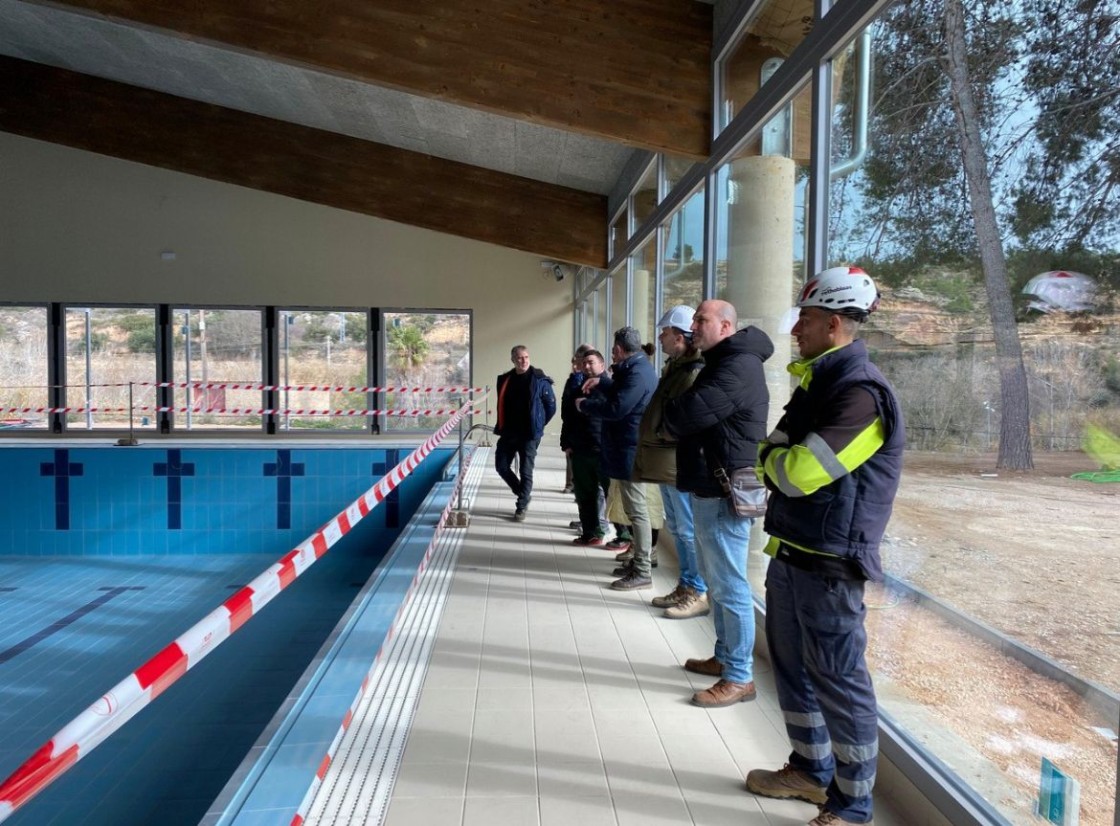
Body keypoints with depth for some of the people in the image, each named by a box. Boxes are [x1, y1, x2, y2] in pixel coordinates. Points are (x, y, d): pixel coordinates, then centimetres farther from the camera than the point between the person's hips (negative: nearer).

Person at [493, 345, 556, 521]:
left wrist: (538, 425, 2)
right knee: (501, 466, 7)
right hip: (508, 432, 5)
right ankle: (524, 494, 27)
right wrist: (501, 426, 11)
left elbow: (551, 406, -2)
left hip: (529, 434, -5)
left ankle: (521, 506, 15)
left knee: (525, 471, 0)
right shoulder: (505, 379, 5)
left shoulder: (540, 380, -8)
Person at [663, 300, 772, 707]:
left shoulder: (738, 367, -17)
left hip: (725, 492, -11)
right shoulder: (720, 363, 20)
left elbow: (686, 415, -24)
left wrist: (672, 413, -3)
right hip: (710, 488, 11)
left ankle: (740, 677, 7)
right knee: (715, 580, 18)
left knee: (729, 586, -3)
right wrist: (679, 415, -2)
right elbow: (680, 416, 19)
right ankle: (724, 657, 31)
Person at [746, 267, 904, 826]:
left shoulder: (862, 392, -19)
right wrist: (775, 458, -7)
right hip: (790, 552, 10)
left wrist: (773, 458, -5)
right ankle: (811, 770, 38)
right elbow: (775, 458, 14)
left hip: (828, 562, -10)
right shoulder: (818, 382, 12)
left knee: (837, 679, 3)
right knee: (793, 666, 20)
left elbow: (799, 472, -24)